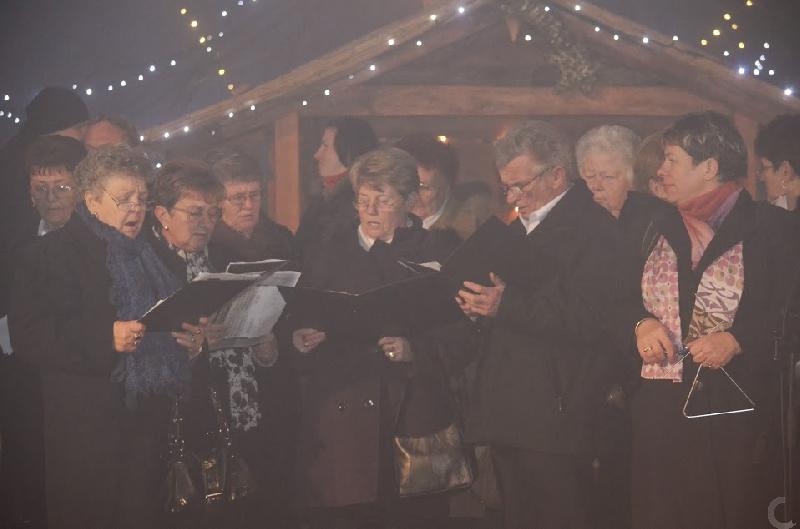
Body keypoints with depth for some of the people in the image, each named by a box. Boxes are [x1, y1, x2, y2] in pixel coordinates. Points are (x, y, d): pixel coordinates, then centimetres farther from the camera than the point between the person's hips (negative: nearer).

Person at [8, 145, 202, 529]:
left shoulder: (146, 255, 17)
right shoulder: (50, 254, -3)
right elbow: (27, 336, -13)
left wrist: (187, 337, 3)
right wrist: (105, 338, -24)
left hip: (149, 421, 6)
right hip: (87, 425, -5)